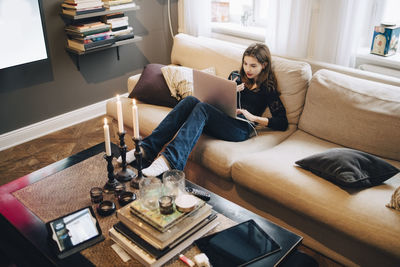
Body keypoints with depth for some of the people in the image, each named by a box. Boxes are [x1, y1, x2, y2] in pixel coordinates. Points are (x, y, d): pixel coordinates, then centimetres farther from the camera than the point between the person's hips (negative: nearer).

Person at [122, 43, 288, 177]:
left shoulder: (268, 89, 10)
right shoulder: (235, 76, 25)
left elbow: (282, 123, 2)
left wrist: (253, 117, -7)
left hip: (241, 129, -5)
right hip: (218, 121, 5)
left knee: (202, 108, -32)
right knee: (190, 101, -25)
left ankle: (170, 160, -50)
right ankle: (147, 149, -33)